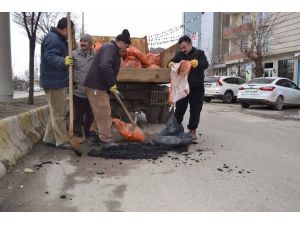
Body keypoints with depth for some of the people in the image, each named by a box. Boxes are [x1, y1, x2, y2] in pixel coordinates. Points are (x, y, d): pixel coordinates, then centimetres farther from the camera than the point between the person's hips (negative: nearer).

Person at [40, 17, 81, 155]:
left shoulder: (58, 39, 19)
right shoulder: (52, 39, -15)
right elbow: (50, 57, -28)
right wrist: (63, 61, -45)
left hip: (57, 81, 11)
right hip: (54, 82, -11)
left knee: (56, 112, 16)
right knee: (58, 113, -5)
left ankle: (49, 138, 24)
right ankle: (62, 141, 2)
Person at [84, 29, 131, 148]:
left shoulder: (113, 50, 20)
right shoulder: (109, 48, -14)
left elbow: (111, 70, 25)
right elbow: (104, 66, -31)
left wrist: (113, 88, 18)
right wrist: (112, 84, -21)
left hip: (100, 86, 11)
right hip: (95, 87, -11)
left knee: (102, 114, 16)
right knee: (104, 114, -5)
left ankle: (103, 138, 26)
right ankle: (105, 140, 4)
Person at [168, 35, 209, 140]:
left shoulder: (199, 53, 2)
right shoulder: (179, 55, 10)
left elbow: (205, 64, -13)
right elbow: (172, 61, 1)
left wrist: (196, 63, -34)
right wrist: (170, 63, -25)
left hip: (197, 88, -1)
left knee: (195, 110, 4)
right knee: (180, 109, 7)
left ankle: (192, 130, 15)